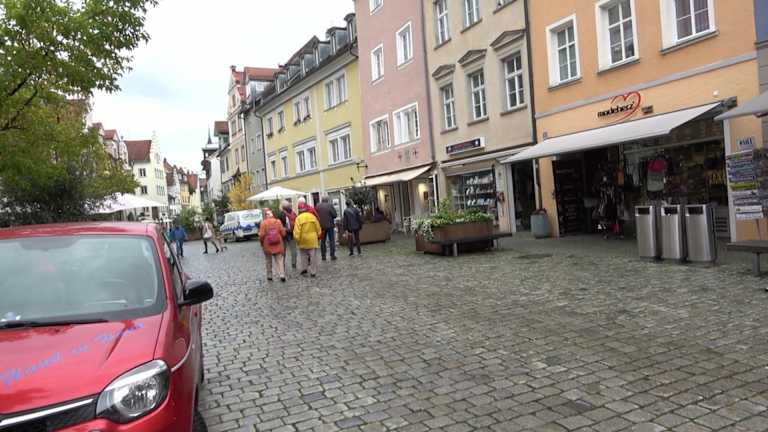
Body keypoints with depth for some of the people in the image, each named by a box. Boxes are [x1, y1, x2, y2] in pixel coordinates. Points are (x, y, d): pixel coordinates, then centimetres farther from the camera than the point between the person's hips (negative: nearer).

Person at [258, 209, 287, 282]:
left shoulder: (263, 223, -10)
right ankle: (282, 275, -7)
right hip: (278, 245, 1)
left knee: (269, 261, 14)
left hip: (267, 245, -1)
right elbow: (283, 233, -1)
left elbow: (262, 235, -11)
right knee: (279, 260, 5)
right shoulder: (278, 221, -2)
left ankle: (269, 276, 18)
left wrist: (261, 242, 6)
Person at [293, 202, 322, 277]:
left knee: (303, 254, 19)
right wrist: (318, 237, 18)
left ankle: (304, 268, 15)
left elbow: (297, 231, -12)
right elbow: (318, 229, 6)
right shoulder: (312, 216, -1)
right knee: (313, 256, 4)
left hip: (303, 240, -1)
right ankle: (313, 272, 5)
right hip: (313, 240, 1)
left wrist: (297, 240, -2)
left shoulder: (299, 218, -8)